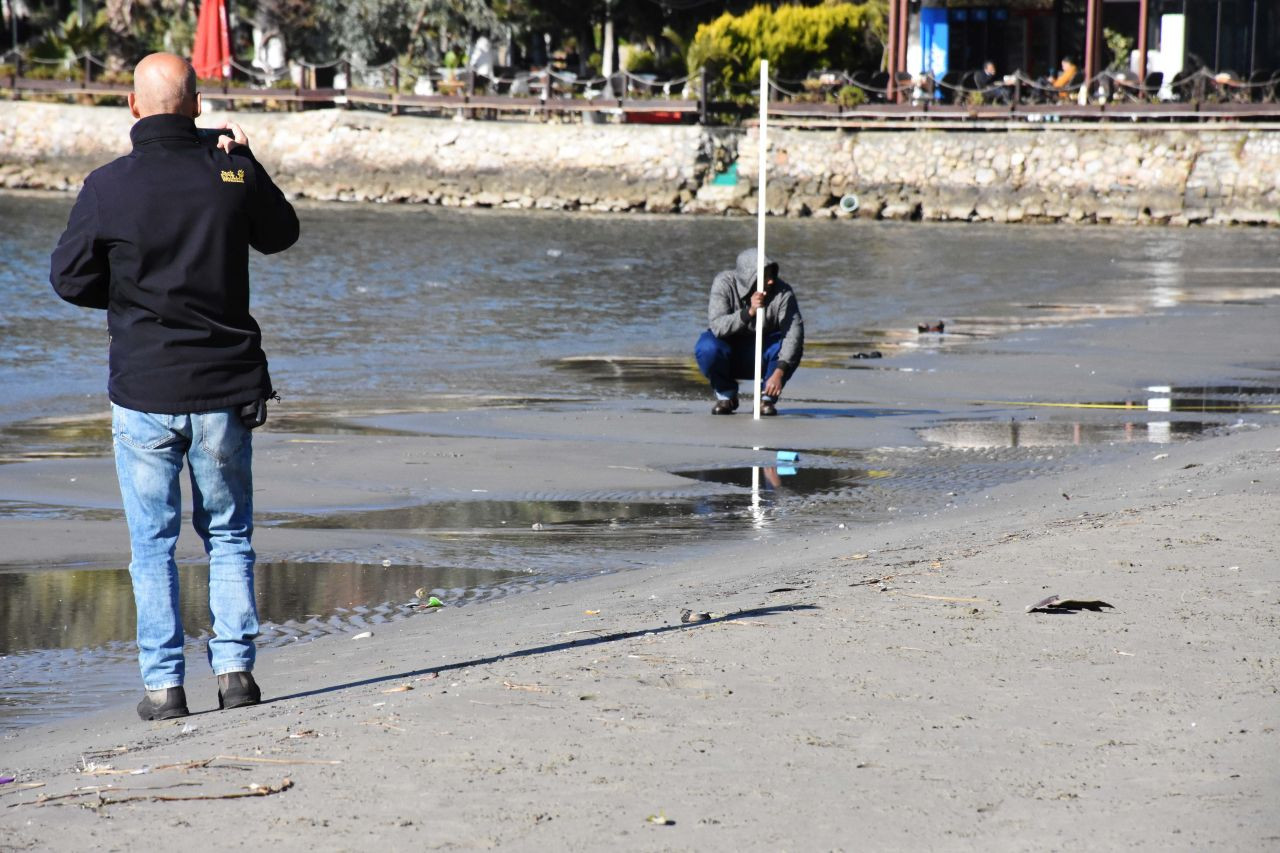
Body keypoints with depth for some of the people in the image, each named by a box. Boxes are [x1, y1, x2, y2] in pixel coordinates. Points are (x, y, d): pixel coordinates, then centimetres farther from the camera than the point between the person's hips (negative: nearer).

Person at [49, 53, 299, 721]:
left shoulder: (108, 187, -10)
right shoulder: (233, 173, -4)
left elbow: (69, 279, 0)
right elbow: (280, 235, 16)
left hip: (144, 393, -2)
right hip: (226, 387, 2)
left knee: (152, 544, 7)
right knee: (229, 535, 15)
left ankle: (163, 684, 5)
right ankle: (234, 667, 8)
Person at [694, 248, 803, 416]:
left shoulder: (782, 292, -19)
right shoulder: (725, 283, -19)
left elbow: (794, 332, -28)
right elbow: (717, 326, -31)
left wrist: (779, 372, -41)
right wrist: (749, 312, -46)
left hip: (761, 357, 1)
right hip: (729, 356, -1)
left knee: (792, 346, -29)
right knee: (707, 348, -33)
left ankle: (767, 396, -5)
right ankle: (726, 395, -4)